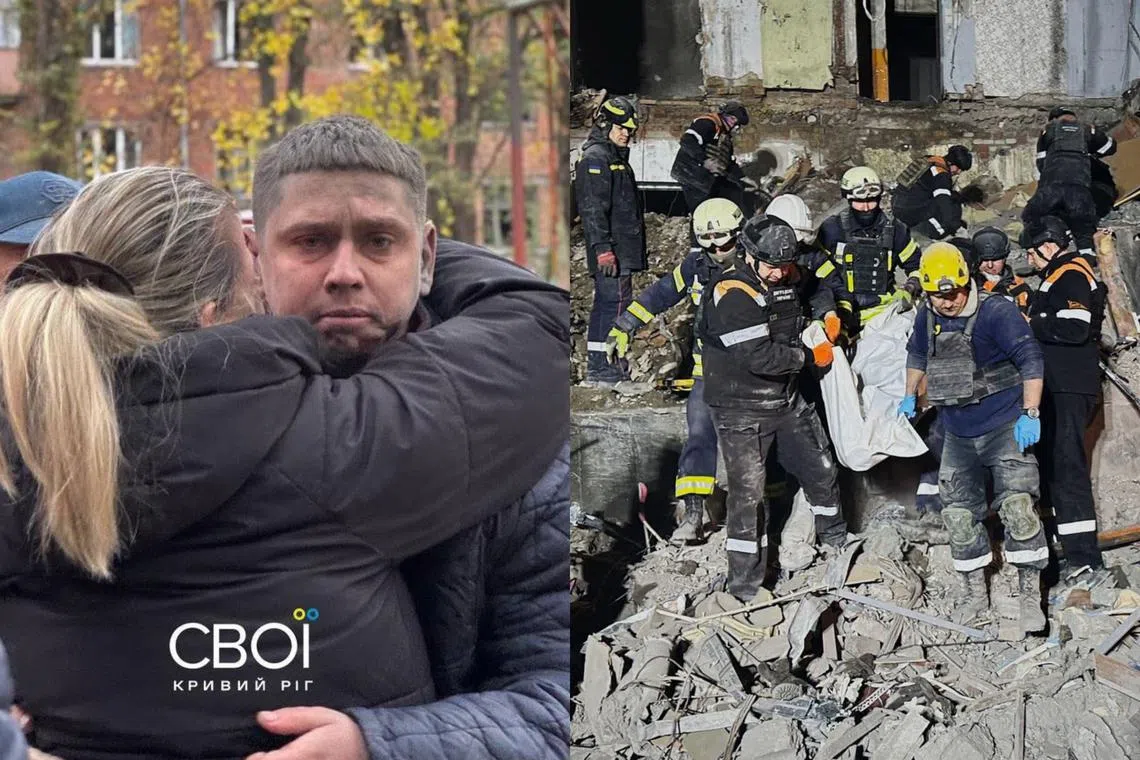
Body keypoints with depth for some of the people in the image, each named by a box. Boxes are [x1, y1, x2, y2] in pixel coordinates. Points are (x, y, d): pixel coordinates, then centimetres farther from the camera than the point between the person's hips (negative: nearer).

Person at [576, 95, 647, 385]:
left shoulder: (617, 158, 22)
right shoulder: (594, 158, -10)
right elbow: (593, 208, -18)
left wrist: (637, 250, 25)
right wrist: (602, 247, -24)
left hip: (623, 248, 10)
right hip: (611, 250, -10)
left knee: (607, 304, 12)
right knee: (615, 300, -13)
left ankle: (600, 366, 16)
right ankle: (600, 367, -14)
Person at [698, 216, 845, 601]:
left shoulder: (789, 277, 0)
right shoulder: (732, 294, -24)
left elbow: (820, 285, 25)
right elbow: (758, 356, -30)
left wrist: (827, 312, 3)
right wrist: (810, 356, -17)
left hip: (787, 397, 7)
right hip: (742, 407, -7)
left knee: (821, 468, 18)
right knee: (748, 492, -7)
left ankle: (835, 536, 43)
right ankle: (744, 584, 1)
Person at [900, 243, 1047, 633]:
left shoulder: (997, 312, -17)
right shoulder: (927, 319, 3)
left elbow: (1030, 360, -21)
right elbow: (917, 354, 25)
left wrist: (1030, 414, -27)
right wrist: (910, 397, 27)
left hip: (1005, 427, -6)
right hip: (958, 436, 6)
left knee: (1017, 507, -17)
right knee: (959, 513, 9)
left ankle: (1030, 597, -12)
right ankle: (973, 592, 24)